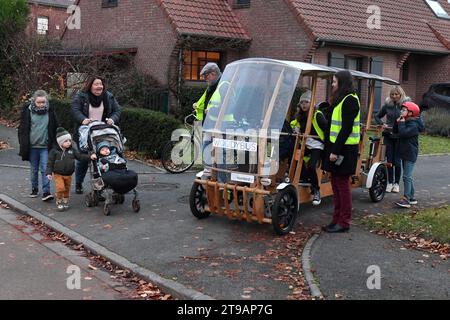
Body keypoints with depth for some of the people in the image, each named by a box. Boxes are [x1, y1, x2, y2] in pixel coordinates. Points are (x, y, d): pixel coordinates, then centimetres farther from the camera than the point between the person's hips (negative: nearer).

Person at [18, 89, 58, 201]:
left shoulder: (50, 111, 0)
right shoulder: (27, 111, -2)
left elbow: (54, 129, 7)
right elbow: (22, 129, 3)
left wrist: (53, 144, 5)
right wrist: (23, 145, -1)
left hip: (45, 147, -1)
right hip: (32, 146, 1)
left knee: (45, 169, -6)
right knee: (34, 170, 13)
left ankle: (46, 192, -6)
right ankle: (34, 189, 28)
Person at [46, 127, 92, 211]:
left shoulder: (72, 150, -1)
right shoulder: (54, 151, -9)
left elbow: (80, 156, 0)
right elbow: (50, 162, -5)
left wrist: (89, 157, -14)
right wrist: (49, 172, -11)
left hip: (68, 175, 4)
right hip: (58, 174, -4)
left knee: (67, 189, 13)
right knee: (61, 188, -15)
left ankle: (65, 202, 32)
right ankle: (59, 202, 5)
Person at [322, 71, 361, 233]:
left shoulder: (350, 100, -13)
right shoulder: (340, 99, 18)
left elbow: (346, 128, -19)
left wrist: (336, 151, -21)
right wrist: (331, 148, 14)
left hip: (344, 149, -10)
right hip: (336, 147, 10)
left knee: (342, 184, -3)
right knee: (336, 183, 12)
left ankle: (344, 222, 5)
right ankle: (337, 219, 20)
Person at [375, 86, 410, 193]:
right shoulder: (387, 105, 4)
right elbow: (377, 116, 16)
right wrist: (382, 124, -1)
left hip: (400, 137, -3)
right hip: (388, 135, 3)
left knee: (397, 161, 1)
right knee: (389, 160, 7)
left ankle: (396, 183, 16)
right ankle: (390, 182, 18)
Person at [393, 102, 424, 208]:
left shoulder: (413, 125, -16)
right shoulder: (406, 122, 13)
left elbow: (403, 133, -29)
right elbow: (395, 132, 15)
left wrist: (402, 123, -17)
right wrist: (397, 122, 2)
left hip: (410, 155, -10)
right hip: (404, 153, 10)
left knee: (407, 176, -14)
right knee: (408, 176, 14)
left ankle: (406, 199, -16)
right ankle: (412, 197, 22)